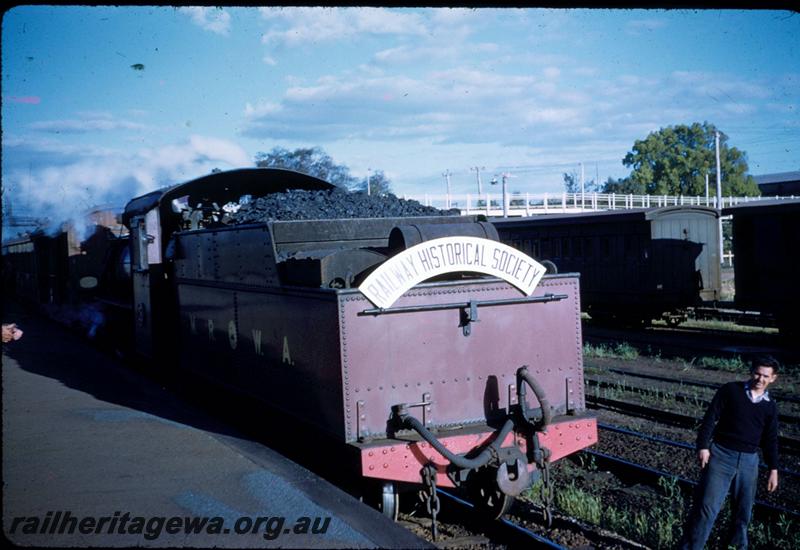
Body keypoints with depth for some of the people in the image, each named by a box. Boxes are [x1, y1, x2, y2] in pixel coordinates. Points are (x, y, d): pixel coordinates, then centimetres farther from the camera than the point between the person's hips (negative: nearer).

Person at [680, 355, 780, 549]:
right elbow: (710, 418, -4)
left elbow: (770, 440, 14)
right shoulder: (731, 390, -3)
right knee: (706, 506, -9)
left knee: (744, 509, 12)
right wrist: (703, 446, -12)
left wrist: (773, 470, 11)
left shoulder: (770, 406, 8)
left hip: (749, 461, 4)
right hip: (721, 455, -4)